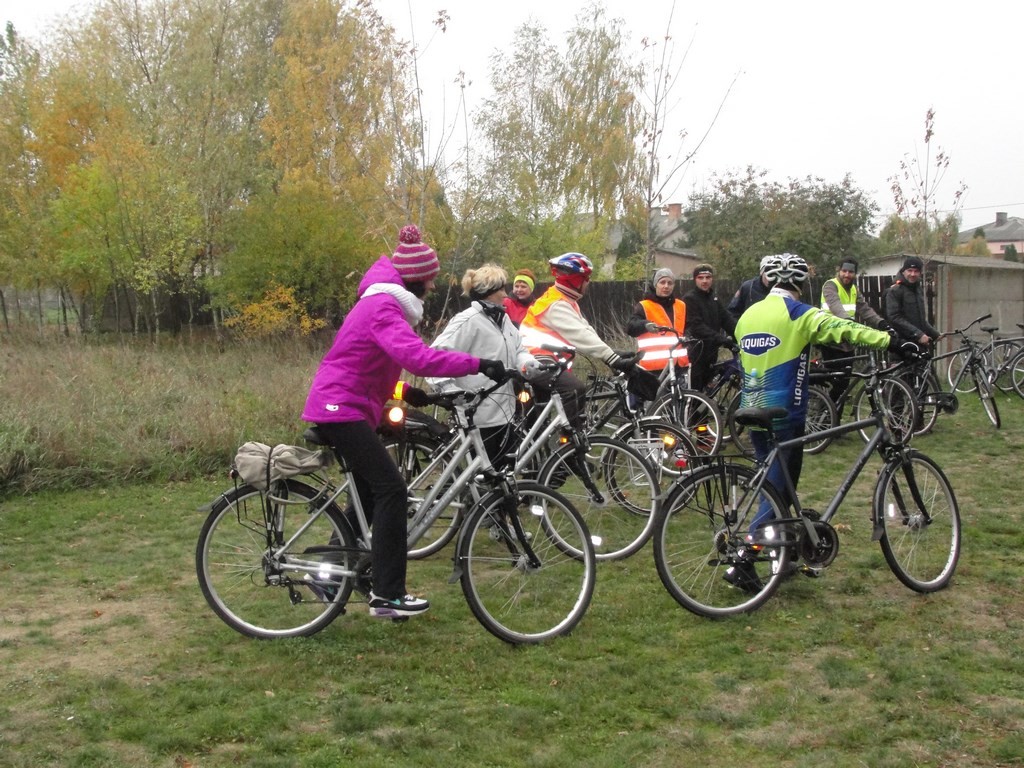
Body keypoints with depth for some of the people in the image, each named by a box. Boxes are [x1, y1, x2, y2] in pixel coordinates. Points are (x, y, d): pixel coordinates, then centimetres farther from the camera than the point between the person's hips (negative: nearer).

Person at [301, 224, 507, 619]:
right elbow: (418, 357, -36)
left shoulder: (382, 303, 15)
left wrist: (407, 393, 9)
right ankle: (387, 595, -9)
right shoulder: (384, 309, -19)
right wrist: (479, 364, -36)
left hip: (343, 406, 11)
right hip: (340, 408, -11)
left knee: (369, 492, 17)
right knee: (391, 489, -12)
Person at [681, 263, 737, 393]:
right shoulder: (689, 298, -10)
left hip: (709, 352, 7)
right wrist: (722, 339, -30)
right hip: (695, 354, -7)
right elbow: (697, 326, -22)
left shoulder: (713, 298, 14)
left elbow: (727, 319, 5)